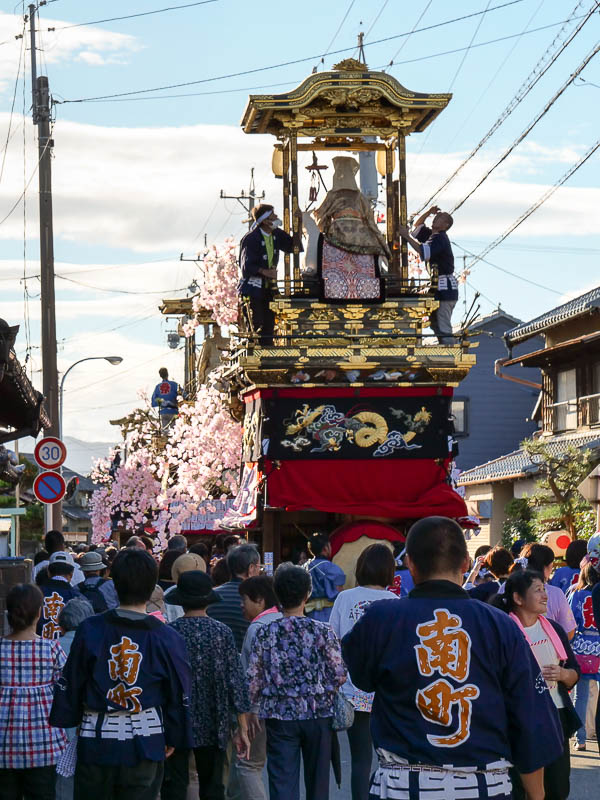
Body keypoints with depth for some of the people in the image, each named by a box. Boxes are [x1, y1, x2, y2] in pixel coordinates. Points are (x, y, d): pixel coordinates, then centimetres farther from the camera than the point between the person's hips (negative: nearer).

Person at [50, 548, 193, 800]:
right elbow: (179, 695, 1)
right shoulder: (167, 638, -7)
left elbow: (70, 684, 1)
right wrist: (173, 738, 14)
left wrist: (65, 721, 17)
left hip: (96, 742, 1)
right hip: (146, 742, 0)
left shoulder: (90, 630, -7)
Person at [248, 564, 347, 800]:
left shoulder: (264, 634, -5)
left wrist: (253, 710, 15)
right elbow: (339, 675, -5)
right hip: (318, 715, 0)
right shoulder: (323, 632, -8)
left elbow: (254, 680, -1)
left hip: (279, 716, 0)